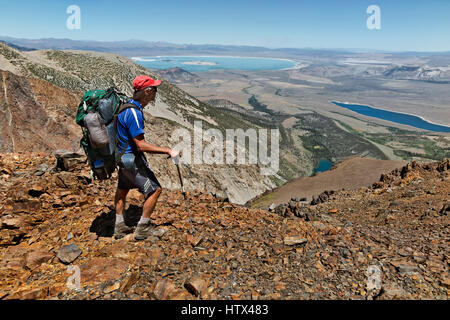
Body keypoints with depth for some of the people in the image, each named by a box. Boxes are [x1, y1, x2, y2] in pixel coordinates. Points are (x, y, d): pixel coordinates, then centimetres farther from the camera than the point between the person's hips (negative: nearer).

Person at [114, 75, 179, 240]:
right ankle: (142, 229, 9)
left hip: (123, 156, 11)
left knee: (122, 189, 21)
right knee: (154, 190, -1)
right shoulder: (134, 113, -26)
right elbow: (141, 145, -29)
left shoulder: (127, 105, 5)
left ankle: (119, 227, 35)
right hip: (133, 159, -10)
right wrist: (168, 151, -28)